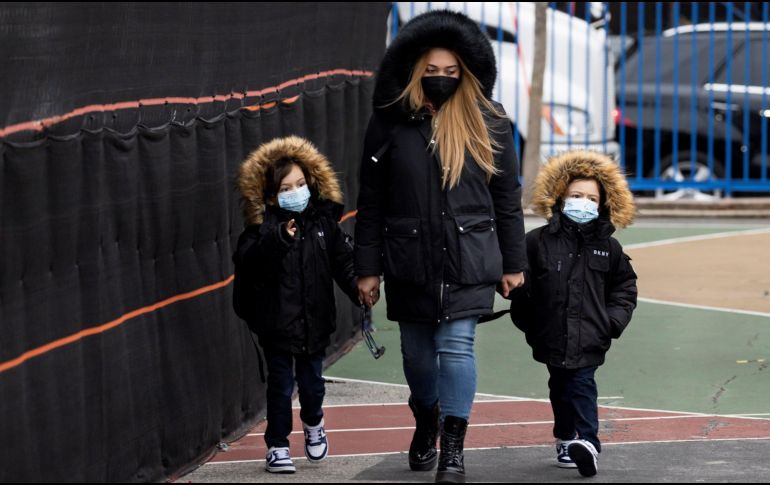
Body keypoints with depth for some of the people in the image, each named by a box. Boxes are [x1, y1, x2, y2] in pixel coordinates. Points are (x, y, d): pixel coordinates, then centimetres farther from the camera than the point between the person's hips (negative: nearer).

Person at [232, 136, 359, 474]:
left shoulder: (323, 220, 1)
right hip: (277, 321, -3)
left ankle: (313, 424, 43)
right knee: (281, 385, 2)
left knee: (311, 381, 14)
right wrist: (277, 239, -36)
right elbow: (246, 261, -24)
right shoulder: (265, 226, -10)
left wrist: (360, 293, -8)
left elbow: (343, 262, 5)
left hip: (314, 319, 3)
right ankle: (277, 446, 14)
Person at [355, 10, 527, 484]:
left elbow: (507, 196, 5)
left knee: (456, 345, -9)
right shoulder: (390, 123, 0)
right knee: (417, 349, 13)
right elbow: (371, 201, 4)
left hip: (468, 260, -2)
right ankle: (425, 422, 39)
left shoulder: (488, 123, 0)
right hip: (409, 261, 2)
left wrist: (513, 263, 5)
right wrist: (368, 268, 2)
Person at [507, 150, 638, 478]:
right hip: (553, 336, 1)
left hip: (589, 337, -1)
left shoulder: (608, 248, 5)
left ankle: (587, 441, -16)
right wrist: (526, 321, -4)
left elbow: (624, 288, 13)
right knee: (561, 388, 12)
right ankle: (566, 439, 24)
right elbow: (521, 286, 2)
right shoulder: (538, 242, 0)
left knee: (582, 386, -10)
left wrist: (613, 320, 0)